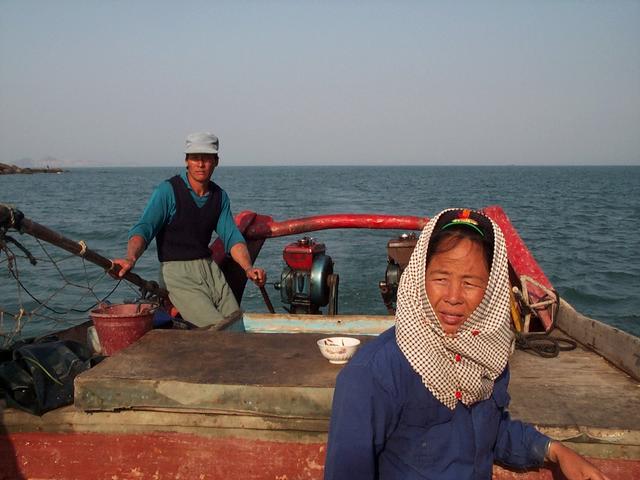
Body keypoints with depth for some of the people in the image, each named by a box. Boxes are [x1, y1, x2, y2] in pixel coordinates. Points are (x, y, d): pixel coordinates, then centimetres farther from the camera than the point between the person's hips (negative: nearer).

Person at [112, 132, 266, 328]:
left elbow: (232, 237, 5)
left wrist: (248, 268, -13)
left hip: (209, 267, 6)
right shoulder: (168, 190, -10)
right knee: (217, 329, -19)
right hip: (176, 270, -6)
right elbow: (143, 229, -18)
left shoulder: (220, 196, 8)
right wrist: (131, 258, -38)